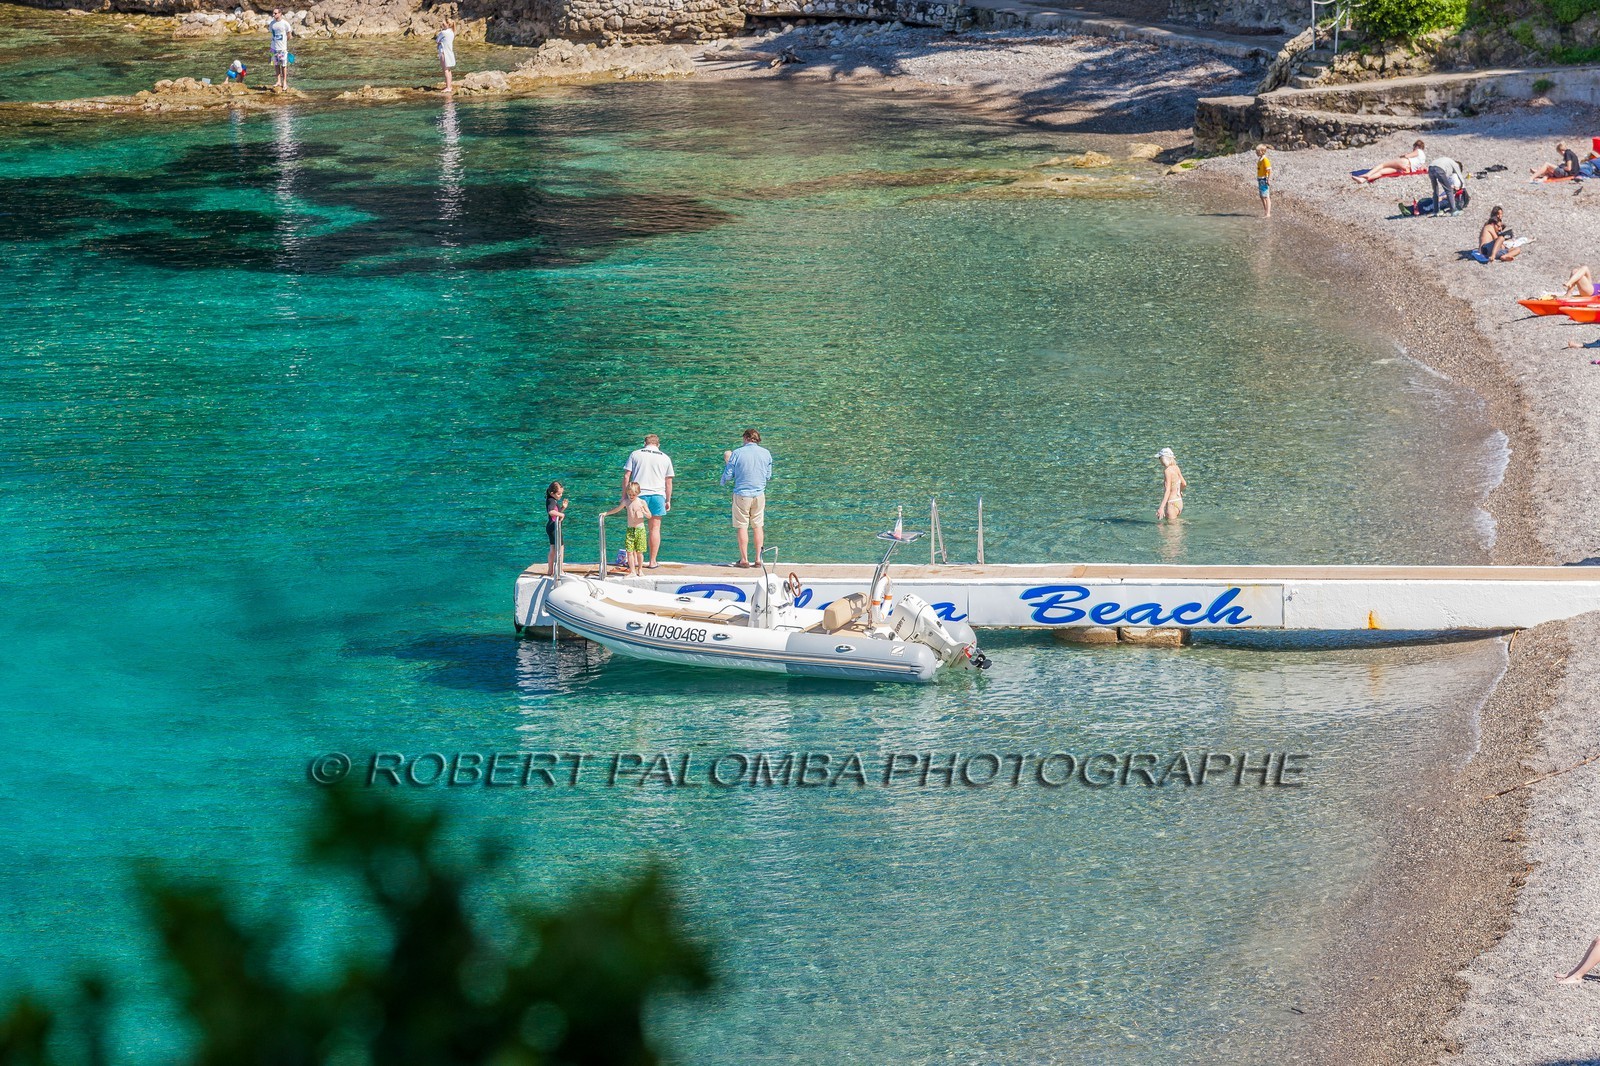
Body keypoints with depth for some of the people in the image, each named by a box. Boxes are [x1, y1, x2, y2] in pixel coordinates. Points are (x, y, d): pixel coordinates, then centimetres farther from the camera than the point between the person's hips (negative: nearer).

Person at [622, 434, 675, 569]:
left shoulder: (636, 454, 7)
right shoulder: (665, 458, 11)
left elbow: (626, 476, 2)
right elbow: (668, 482, 11)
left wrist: (624, 496, 7)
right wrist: (668, 501, 18)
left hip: (639, 494, -1)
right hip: (658, 494, 1)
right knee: (655, 528, 4)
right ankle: (652, 562, 5)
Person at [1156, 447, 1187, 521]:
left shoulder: (1167, 471, -17)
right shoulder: (1176, 468, 6)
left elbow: (1167, 491, -23)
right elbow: (1184, 484, 18)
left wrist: (1161, 508, -28)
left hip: (1171, 503, -9)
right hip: (1179, 502, 9)